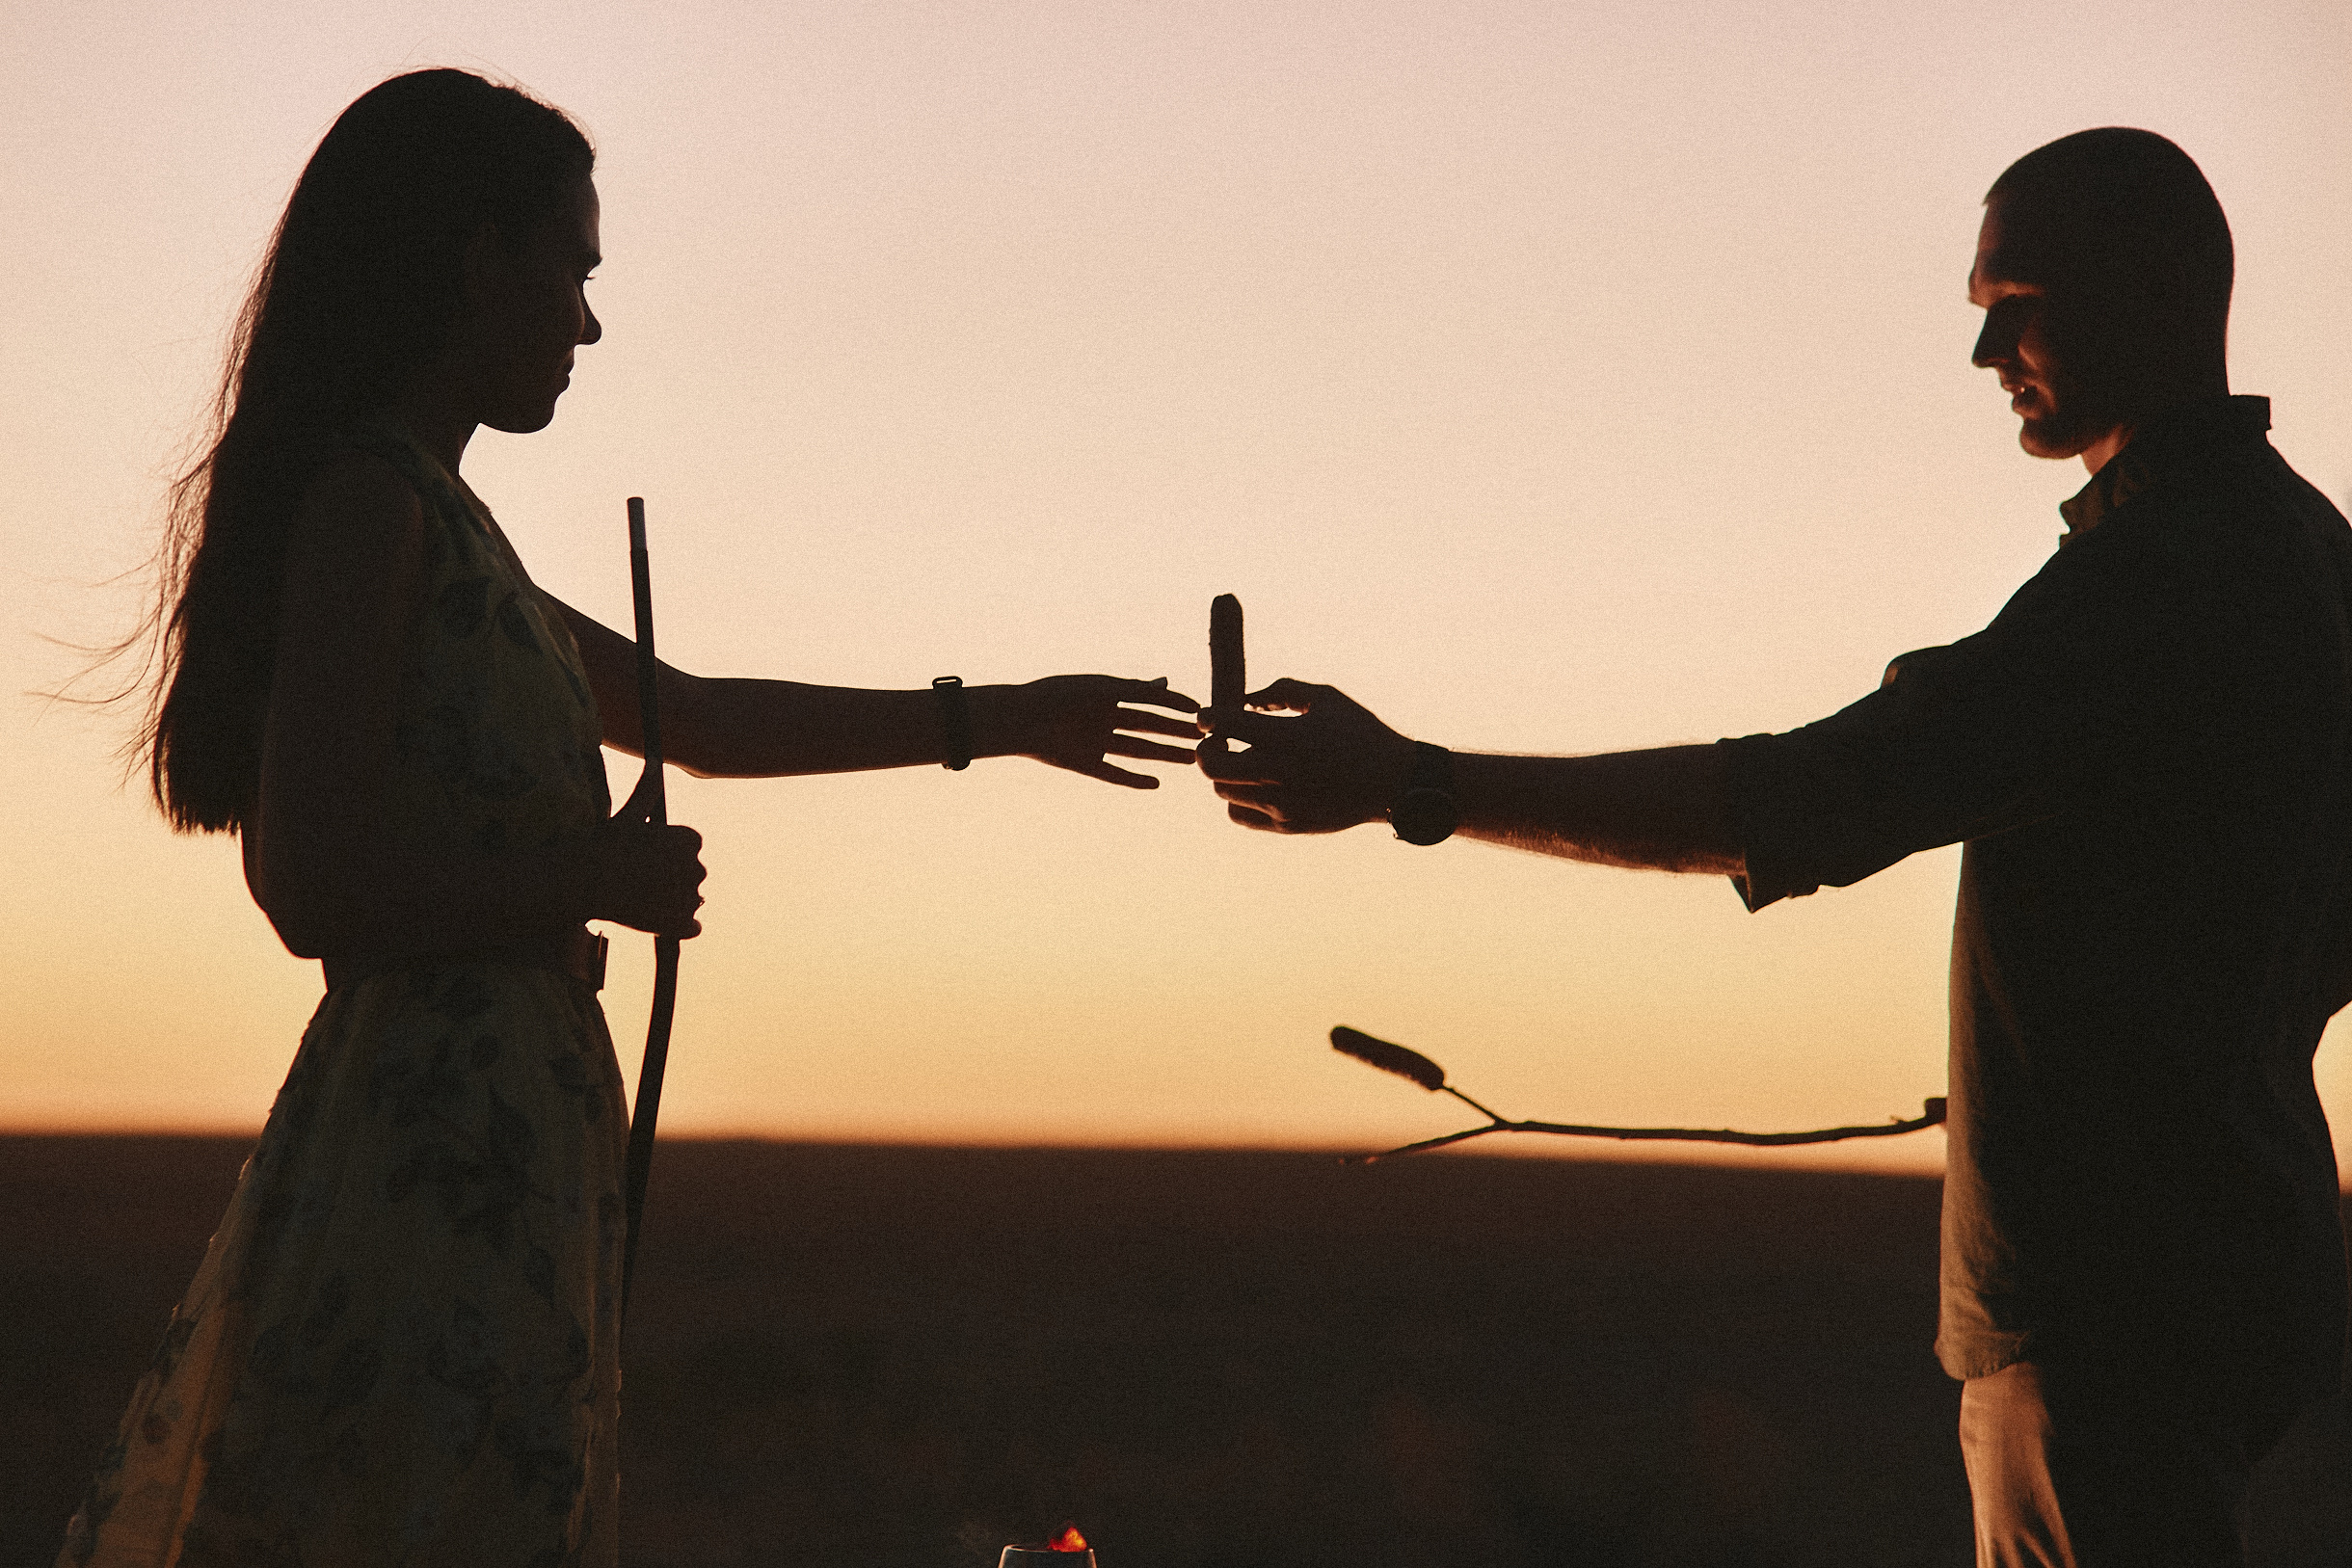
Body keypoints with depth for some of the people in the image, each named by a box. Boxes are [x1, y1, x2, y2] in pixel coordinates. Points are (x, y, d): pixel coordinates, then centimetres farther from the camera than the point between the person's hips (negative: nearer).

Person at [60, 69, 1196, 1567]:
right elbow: (316, 883, -17)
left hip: (487, 1136, 9)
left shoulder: (431, 522, 21)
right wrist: (604, 880, -5)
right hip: (442, 1146, -9)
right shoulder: (370, 501, -9)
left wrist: (1000, 719, 35)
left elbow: (694, 717, 32)